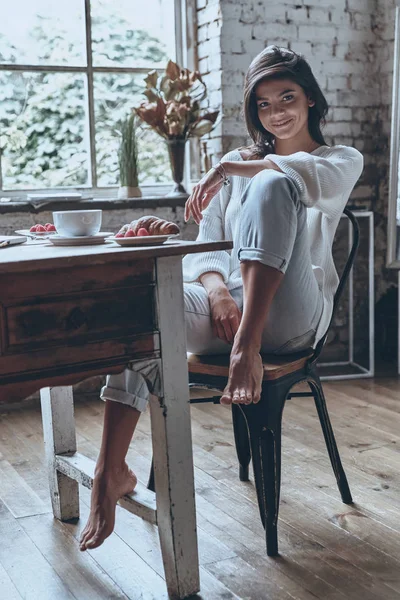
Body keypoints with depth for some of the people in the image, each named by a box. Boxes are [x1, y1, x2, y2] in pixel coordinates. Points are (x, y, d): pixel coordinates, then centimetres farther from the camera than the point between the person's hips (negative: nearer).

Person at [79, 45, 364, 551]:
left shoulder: (343, 160, 15)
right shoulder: (237, 165, 24)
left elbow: (313, 176, -14)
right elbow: (206, 246, 12)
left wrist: (230, 167, -24)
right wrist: (217, 289, -11)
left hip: (291, 315, -3)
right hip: (228, 305, 4)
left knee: (272, 186, -28)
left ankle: (247, 349, -39)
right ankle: (112, 473, -24)